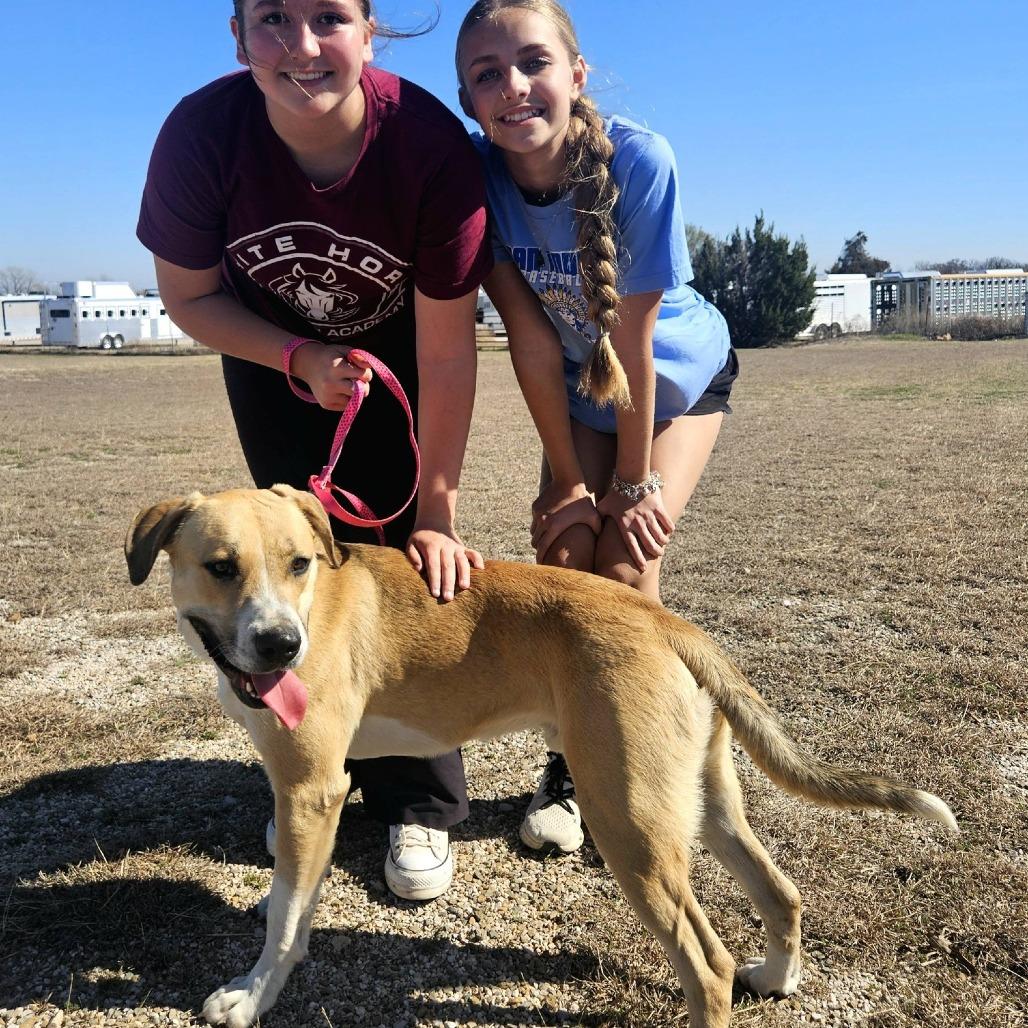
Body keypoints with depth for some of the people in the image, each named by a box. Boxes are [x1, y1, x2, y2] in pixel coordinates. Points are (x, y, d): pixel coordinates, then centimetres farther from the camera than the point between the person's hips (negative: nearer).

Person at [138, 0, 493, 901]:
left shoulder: (433, 147, -33)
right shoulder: (201, 133, -28)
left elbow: (447, 352, -27)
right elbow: (191, 295, -12)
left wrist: (438, 512, -23)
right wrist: (302, 360, -27)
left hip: (397, 350, -1)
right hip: (271, 352, 2)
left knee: (402, 553, -9)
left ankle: (420, 806, 6)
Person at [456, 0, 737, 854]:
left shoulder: (638, 160, -31)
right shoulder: (474, 176, -22)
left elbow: (632, 337, -27)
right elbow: (530, 338, -20)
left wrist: (635, 482, -19)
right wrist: (569, 477, -15)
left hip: (678, 377, -2)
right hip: (578, 394, 3)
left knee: (625, 564, -15)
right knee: (563, 552, -12)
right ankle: (569, 763, 9)